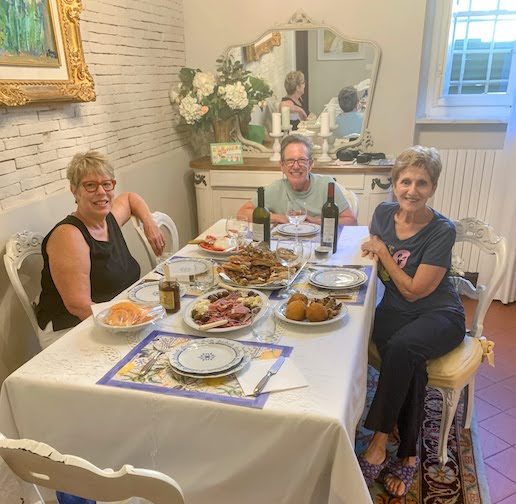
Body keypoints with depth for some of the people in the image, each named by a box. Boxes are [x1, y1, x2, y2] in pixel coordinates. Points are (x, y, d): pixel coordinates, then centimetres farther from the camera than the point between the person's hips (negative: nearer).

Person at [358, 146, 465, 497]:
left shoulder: (442, 231, -16)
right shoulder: (384, 213, -1)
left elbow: (414, 290, -16)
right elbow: (372, 250, 22)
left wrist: (382, 251, -12)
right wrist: (372, 252, -1)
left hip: (439, 314, -3)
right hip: (394, 310, 4)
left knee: (401, 348, -36)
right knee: (410, 367, -29)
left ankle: (379, 444, -21)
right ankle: (407, 456, -11)